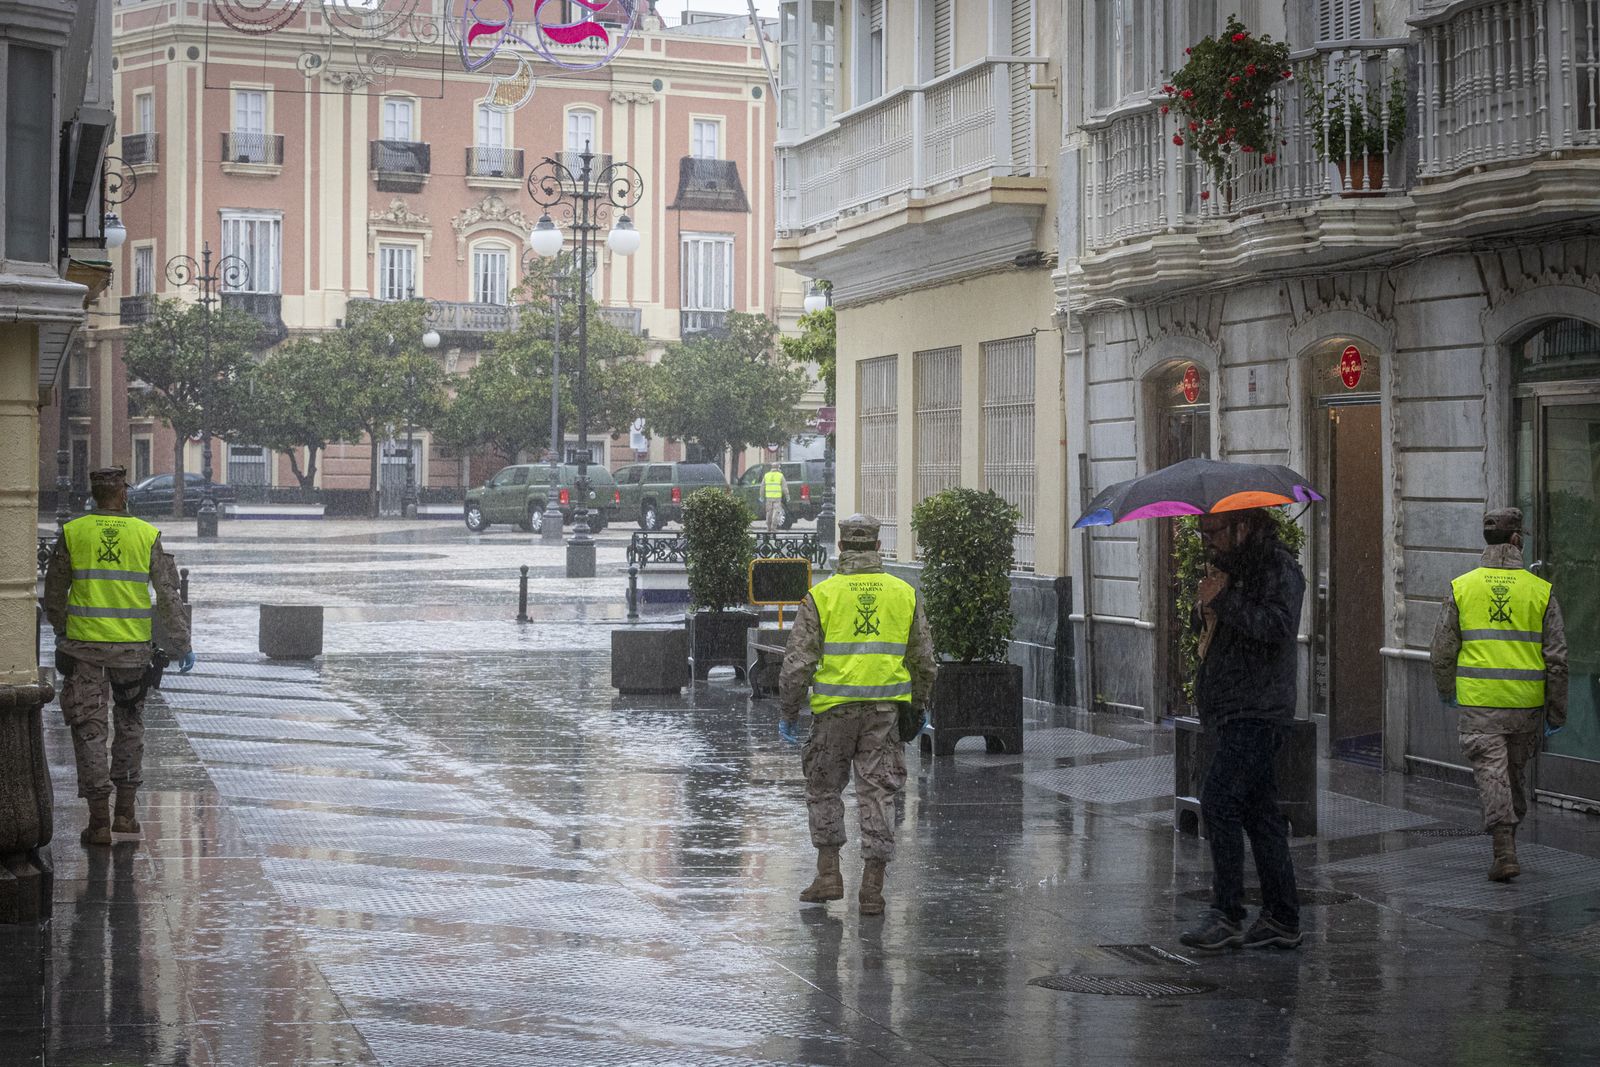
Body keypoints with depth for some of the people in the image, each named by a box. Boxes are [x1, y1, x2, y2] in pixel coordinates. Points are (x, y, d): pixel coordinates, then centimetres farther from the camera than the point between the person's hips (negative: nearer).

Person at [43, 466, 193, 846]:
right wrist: (181, 646, 4)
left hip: (83, 645, -1)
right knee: (130, 724, 17)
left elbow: (54, 594, 7)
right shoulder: (146, 535, -2)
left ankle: (99, 820, -1)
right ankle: (125, 812, 17)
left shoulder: (72, 533, 0)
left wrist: (62, 632, 24)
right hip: (132, 647, 1)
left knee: (89, 729, 4)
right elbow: (168, 595, -2)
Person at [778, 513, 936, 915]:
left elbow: (798, 660, -4)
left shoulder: (822, 594, -3)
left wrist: (789, 712, 5)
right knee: (878, 792, 4)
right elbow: (923, 660, 11)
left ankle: (829, 873, 13)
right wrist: (919, 707, 23)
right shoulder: (904, 593, 6)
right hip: (885, 708, 2)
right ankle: (872, 887, 2)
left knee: (824, 787, 15)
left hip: (835, 708, -2)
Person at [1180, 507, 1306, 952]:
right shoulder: (1233, 568, 21)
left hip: (1258, 712, -10)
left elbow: (1277, 625, -25)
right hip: (1235, 713, 10)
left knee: (1219, 801, -16)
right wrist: (1209, 608, 9)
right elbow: (1220, 630, 31)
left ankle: (1227, 915, -13)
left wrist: (1223, 600, -18)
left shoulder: (1279, 569, -9)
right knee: (1260, 813, 10)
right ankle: (1281, 920, 13)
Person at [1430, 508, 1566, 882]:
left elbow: (1443, 651, 1)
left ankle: (1505, 853, -12)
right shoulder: (1540, 590, -2)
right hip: (1526, 703, 1)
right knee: (1517, 771, 18)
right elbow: (1557, 658, -1)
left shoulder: (1461, 587, -2)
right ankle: (1507, 840, 30)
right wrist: (1557, 711, 6)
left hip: (1478, 701, -1)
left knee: (1491, 772, -1)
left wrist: (1445, 691, 19)